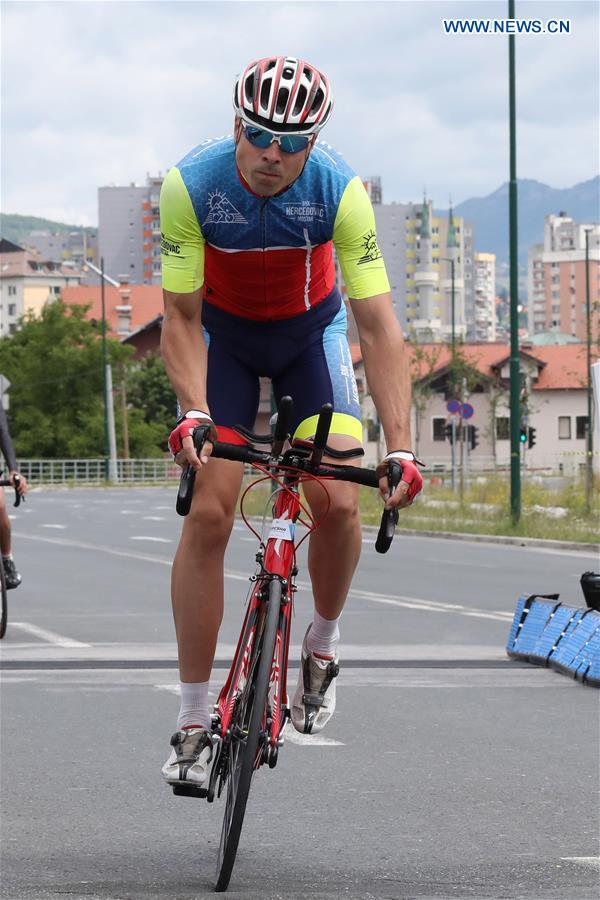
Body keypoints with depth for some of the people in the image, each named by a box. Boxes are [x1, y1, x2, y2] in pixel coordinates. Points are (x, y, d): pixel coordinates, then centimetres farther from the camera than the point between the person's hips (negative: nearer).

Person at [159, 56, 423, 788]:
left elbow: (377, 324, -29)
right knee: (208, 512, -13)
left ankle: (322, 645, 15)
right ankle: (193, 721, -6)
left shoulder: (341, 191, -29)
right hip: (222, 332, 0)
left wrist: (400, 448, -37)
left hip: (310, 330, 1)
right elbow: (181, 315, -21)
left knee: (337, 503, -16)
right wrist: (193, 412, -37)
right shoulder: (191, 184, -29)